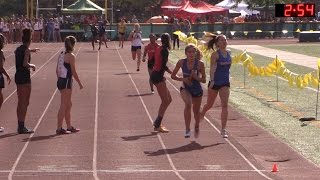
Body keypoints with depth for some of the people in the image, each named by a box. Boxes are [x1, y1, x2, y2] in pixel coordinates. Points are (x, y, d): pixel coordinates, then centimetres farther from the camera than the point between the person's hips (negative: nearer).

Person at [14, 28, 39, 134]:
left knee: (20, 102, 15)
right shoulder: (26, 50, -13)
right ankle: (22, 127, -5)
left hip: (18, 76, 9)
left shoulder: (18, 49, 12)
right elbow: (25, 64, -24)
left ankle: (20, 126, 21)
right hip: (25, 77, -9)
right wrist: (32, 65, -5)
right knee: (25, 103, -5)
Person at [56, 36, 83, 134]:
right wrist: (80, 83, -5)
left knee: (68, 104, 17)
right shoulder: (71, 56, -13)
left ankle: (69, 126, 25)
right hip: (66, 82, -9)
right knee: (64, 105, -5)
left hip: (60, 81, 9)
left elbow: (57, 70, 14)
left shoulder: (61, 55, 11)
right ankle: (59, 128, -5)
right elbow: (74, 72, -13)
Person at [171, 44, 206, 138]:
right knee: (188, 104, -30)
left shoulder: (200, 64, -16)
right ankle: (187, 129, -23)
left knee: (196, 111, 15)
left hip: (197, 90, 1)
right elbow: (173, 75, -2)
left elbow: (203, 80, -9)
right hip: (185, 88, -1)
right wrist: (183, 79, -19)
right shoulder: (181, 62, -13)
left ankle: (197, 127, 49)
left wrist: (195, 77, -27)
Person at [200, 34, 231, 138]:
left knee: (225, 105, -10)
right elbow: (212, 68, -21)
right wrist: (212, 81, -32)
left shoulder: (229, 53, 5)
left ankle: (223, 130, -9)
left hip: (225, 83, 4)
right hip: (215, 82, -4)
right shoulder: (215, 54, -12)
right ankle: (201, 114, 48)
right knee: (209, 104, 14)